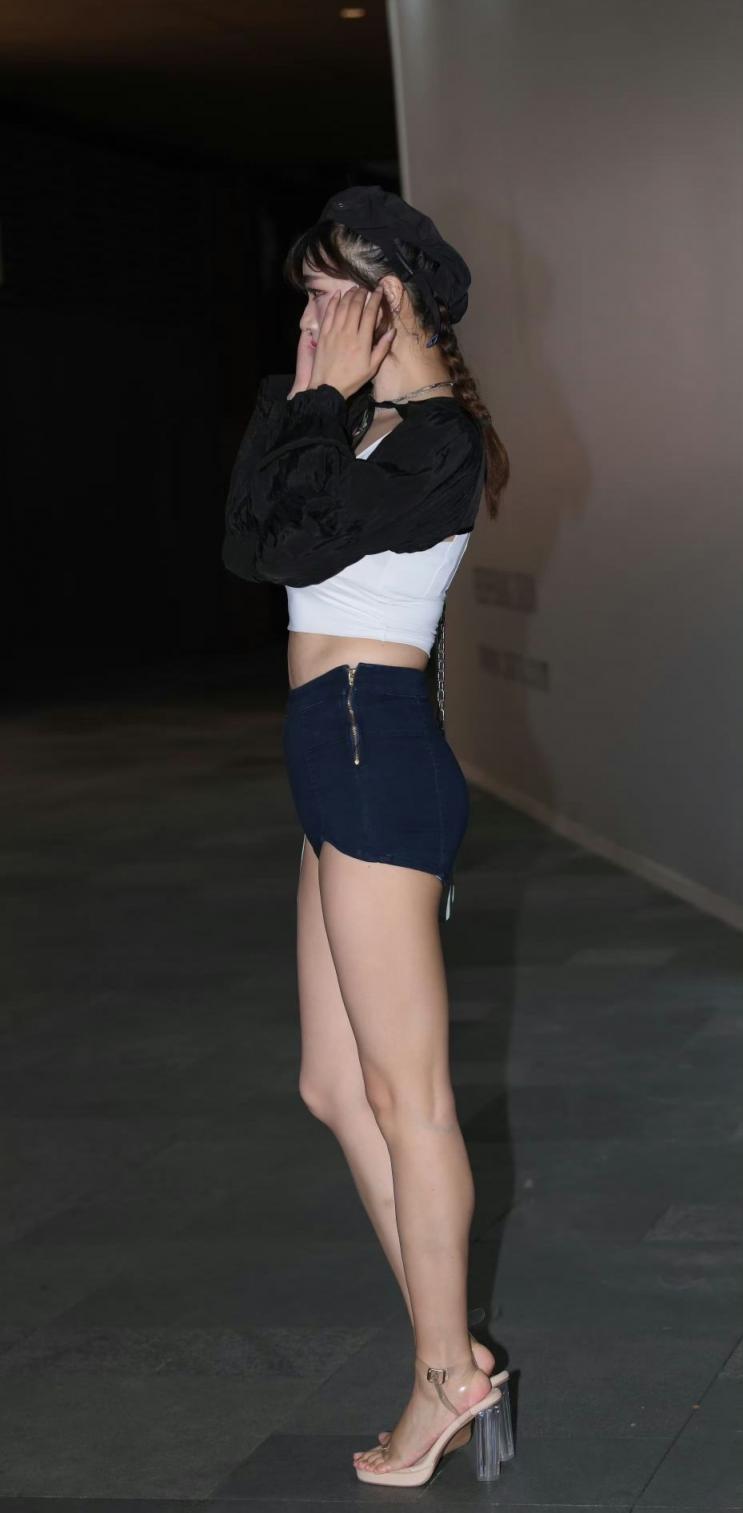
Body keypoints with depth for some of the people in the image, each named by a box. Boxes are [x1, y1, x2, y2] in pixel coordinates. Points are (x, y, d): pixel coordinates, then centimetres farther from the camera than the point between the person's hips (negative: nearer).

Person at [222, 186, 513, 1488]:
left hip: (375, 753, -10)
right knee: (336, 1088, 13)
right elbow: (248, 544, 14)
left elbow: (294, 543, -17)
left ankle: (447, 1381, 10)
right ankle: (455, 1357, 19)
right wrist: (300, 395, 10)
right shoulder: (378, 429, 18)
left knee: (402, 1093, -2)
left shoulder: (436, 436, -11)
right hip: (346, 761, 10)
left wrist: (321, 394, -8)